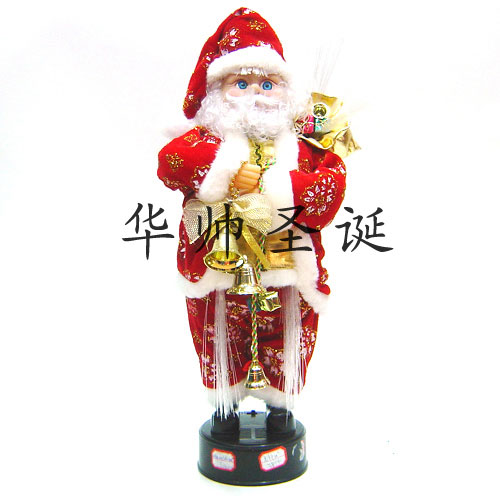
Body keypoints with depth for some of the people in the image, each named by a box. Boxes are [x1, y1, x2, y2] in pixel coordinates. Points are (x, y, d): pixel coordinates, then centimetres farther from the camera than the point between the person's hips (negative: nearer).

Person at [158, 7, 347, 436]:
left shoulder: (302, 141, 1)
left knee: (284, 344, 16)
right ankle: (226, 403, 40)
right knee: (222, 340, 16)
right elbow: (169, 160, -21)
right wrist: (227, 171, -32)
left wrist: (272, 186, -23)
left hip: (287, 270, 1)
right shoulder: (207, 138, -2)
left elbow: (332, 183, -13)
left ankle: (280, 402, 40)